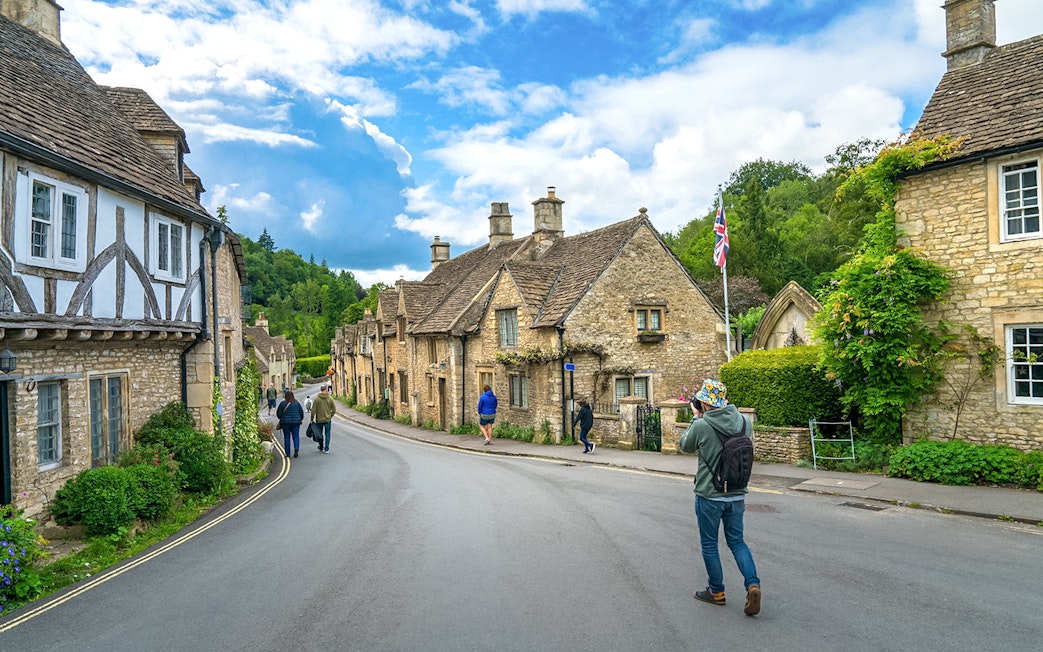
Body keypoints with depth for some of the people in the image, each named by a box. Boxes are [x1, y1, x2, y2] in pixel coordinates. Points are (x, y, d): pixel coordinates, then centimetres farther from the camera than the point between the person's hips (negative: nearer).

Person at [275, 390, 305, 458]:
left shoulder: (283, 403, -7)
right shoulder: (297, 403, 0)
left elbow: (278, 413, -2)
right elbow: (301, 412, 5)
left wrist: (281, 418, 19)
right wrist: (301, 420, 22)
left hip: (285, 422, -1)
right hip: (296, 422, 1)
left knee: (286, 437, 8)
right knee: (296, 436, 9)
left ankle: (287, 453, 9)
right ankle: (296, 448, -15)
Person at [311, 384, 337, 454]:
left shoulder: (317, 398, -9)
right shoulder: (330, 398, -6)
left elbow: (313, 410, -8)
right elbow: (334, 409, -3)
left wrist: (312, 419, 1)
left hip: (319, 419, 0)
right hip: (328, 419, 0)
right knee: (327, 434, 8)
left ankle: (321, 447, 30)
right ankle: (326, 449, 5)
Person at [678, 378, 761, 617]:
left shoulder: (701, 426, -19)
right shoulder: (744, 422, -5)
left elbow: (685, 446, 0)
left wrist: (697, 417, 6)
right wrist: (704, 418, 8)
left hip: (709, 496, -4)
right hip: (737, 494, 5)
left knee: (709, 544, 13)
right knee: (737, 541, 18)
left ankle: (716, 591, 24)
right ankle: (753, 584, 0)